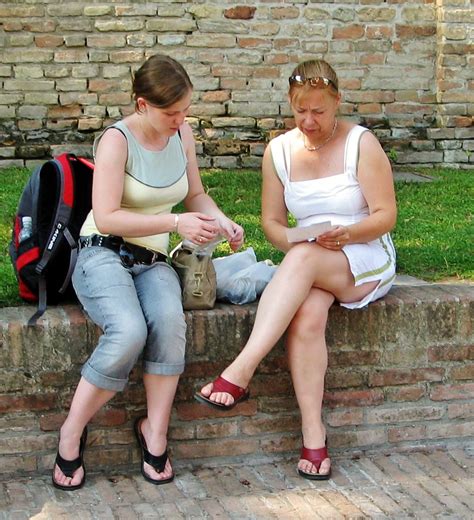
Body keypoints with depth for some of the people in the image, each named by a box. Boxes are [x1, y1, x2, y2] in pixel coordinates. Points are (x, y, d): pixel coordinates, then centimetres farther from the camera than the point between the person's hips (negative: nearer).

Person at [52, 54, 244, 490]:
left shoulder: (182, 133, 7)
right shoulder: (117, 140, -11)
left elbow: (196, 195, 20)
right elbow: (106, 218, -19)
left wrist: (223, 222, 0)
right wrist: (175, 222, -24)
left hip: (153, 261, 5)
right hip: (104, 254, -4)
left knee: (170, 319, -32)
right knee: (129, 331, -35)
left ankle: (155, 431, -18)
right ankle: (72, 433, -14)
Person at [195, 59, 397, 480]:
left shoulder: (361, 144, -5)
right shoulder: (279, 151, 6)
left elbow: (386, 216, -8)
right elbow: (272, 222, 7)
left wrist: (346, 234, -27)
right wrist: (296, 240, -15)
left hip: (367, 261, -3)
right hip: (310, 266, 3)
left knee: (304, 259, -36)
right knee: (307, 313, -33)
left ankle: (240, 373, -43)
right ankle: (313, 434, -32)